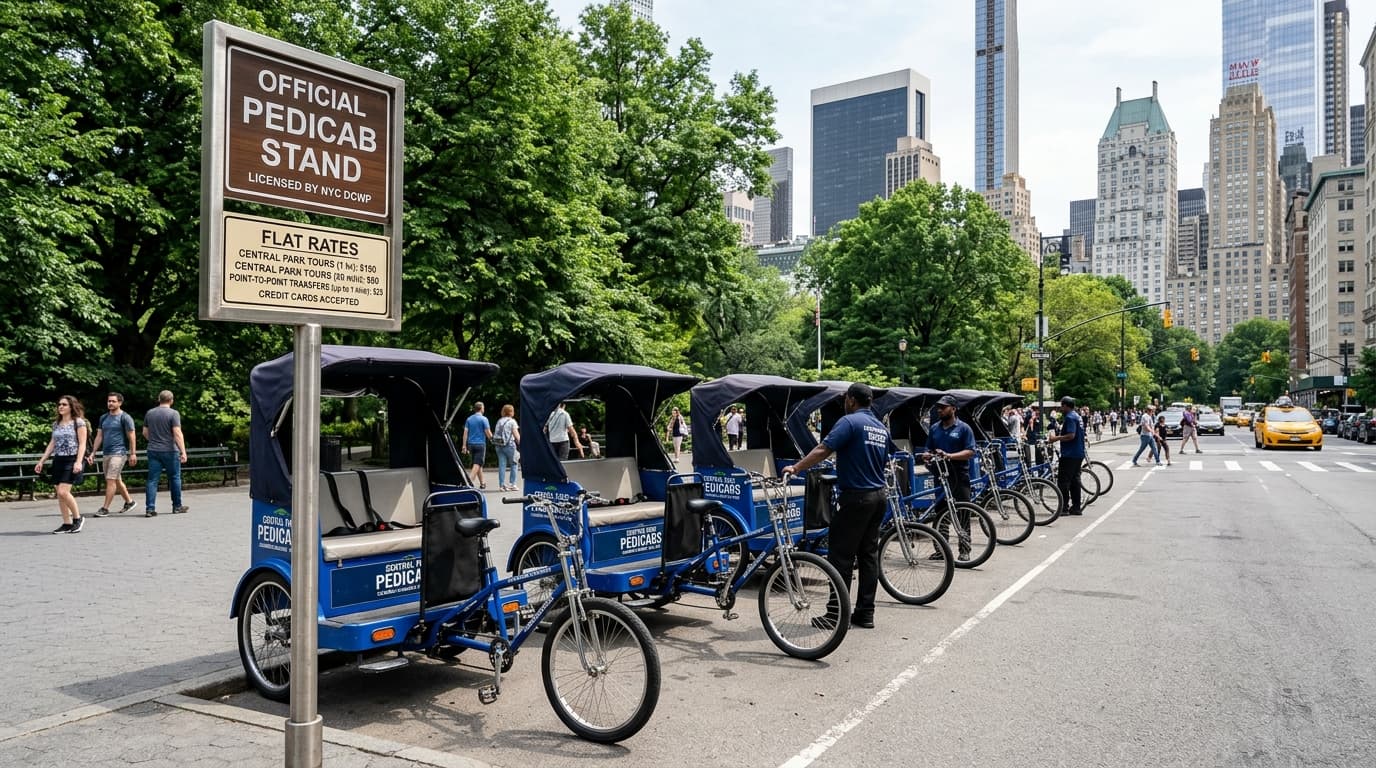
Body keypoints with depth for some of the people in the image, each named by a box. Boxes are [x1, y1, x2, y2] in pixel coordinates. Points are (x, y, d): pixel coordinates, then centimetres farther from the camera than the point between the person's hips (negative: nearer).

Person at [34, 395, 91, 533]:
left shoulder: (79, 422, -4)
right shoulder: (56, 424, 15)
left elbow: (82, 444, -9)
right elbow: (52, 444, 19)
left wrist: (79, 461, -19)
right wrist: (41, 461, 13)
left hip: (72, 460, -7)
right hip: (58, 460, 7)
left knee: (63, 491, -17)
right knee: (59, 494, 4)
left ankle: (78, 518, 0)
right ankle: (67, 524, 10)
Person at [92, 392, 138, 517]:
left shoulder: (125, 418, -6)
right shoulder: (104, 418, 14)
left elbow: (131, 437, -7)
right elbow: (99, 436, 16)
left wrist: (133, 454, -9)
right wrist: (93, 453, 10)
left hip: (119, 453, -7)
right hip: (106, 453, 8)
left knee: (111, 480, -11)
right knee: (116, 480, 13)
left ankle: (105, 508, -9)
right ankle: (129, 501, 27)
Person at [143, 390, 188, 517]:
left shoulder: (149, 413, 8)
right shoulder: (173, 413, -9)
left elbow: (145, 432, 15)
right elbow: (177, 433, -16)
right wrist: (183, 452, -18)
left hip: (153, 451, 4)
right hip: (170, 451, -4)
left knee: (152, 480, 3)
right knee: (175, 478, 9)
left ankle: (150, 508, -3)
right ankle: (177, 506, 17)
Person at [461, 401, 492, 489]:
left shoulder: (469, 419, 8)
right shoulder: (483, 419, -8)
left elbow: (465, 432, 4)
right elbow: (488, 433, -10)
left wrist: (464, 446, 5)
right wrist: (491, 437, 12)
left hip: (471, 444, 6)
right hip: (480, 444, -6)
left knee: (478, 464, 17)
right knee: (477, 465, -7)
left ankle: (482, 483, 26)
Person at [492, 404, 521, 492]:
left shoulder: (499, 421, 13)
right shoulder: (512, 421, -3)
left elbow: (496, 433, 7)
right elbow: (516, 435, -7)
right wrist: (521, 444, -3)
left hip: (499, 445, 5)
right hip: (509, 445, -5)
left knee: (502, 465, 4)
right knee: (513, 464, 6)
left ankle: (502, 484, 1)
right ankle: (512, 484, 3)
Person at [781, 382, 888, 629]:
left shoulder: (849, 422, -12)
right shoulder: (882, 428, 13)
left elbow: (823, 450, -21)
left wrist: (795, 468, -17)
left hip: (856, 497, -8)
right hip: (878, 495, 8)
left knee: (841, 555, -3)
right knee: (869, 554, 10)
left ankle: (836, 613, -2)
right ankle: (865, 613, 14)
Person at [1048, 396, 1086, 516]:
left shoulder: (1069, 417, -15)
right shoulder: (1078, 416, 16)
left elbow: (1071, 435, -25)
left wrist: (1057, 438, -16)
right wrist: (1060, 436, 20)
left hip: (1069, 455, -10)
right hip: (1079, 454, 10)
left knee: (1063, 481, -6)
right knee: (1075, 480, 13)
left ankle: (1064, 508, -5)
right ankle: (1076, 508, 15)